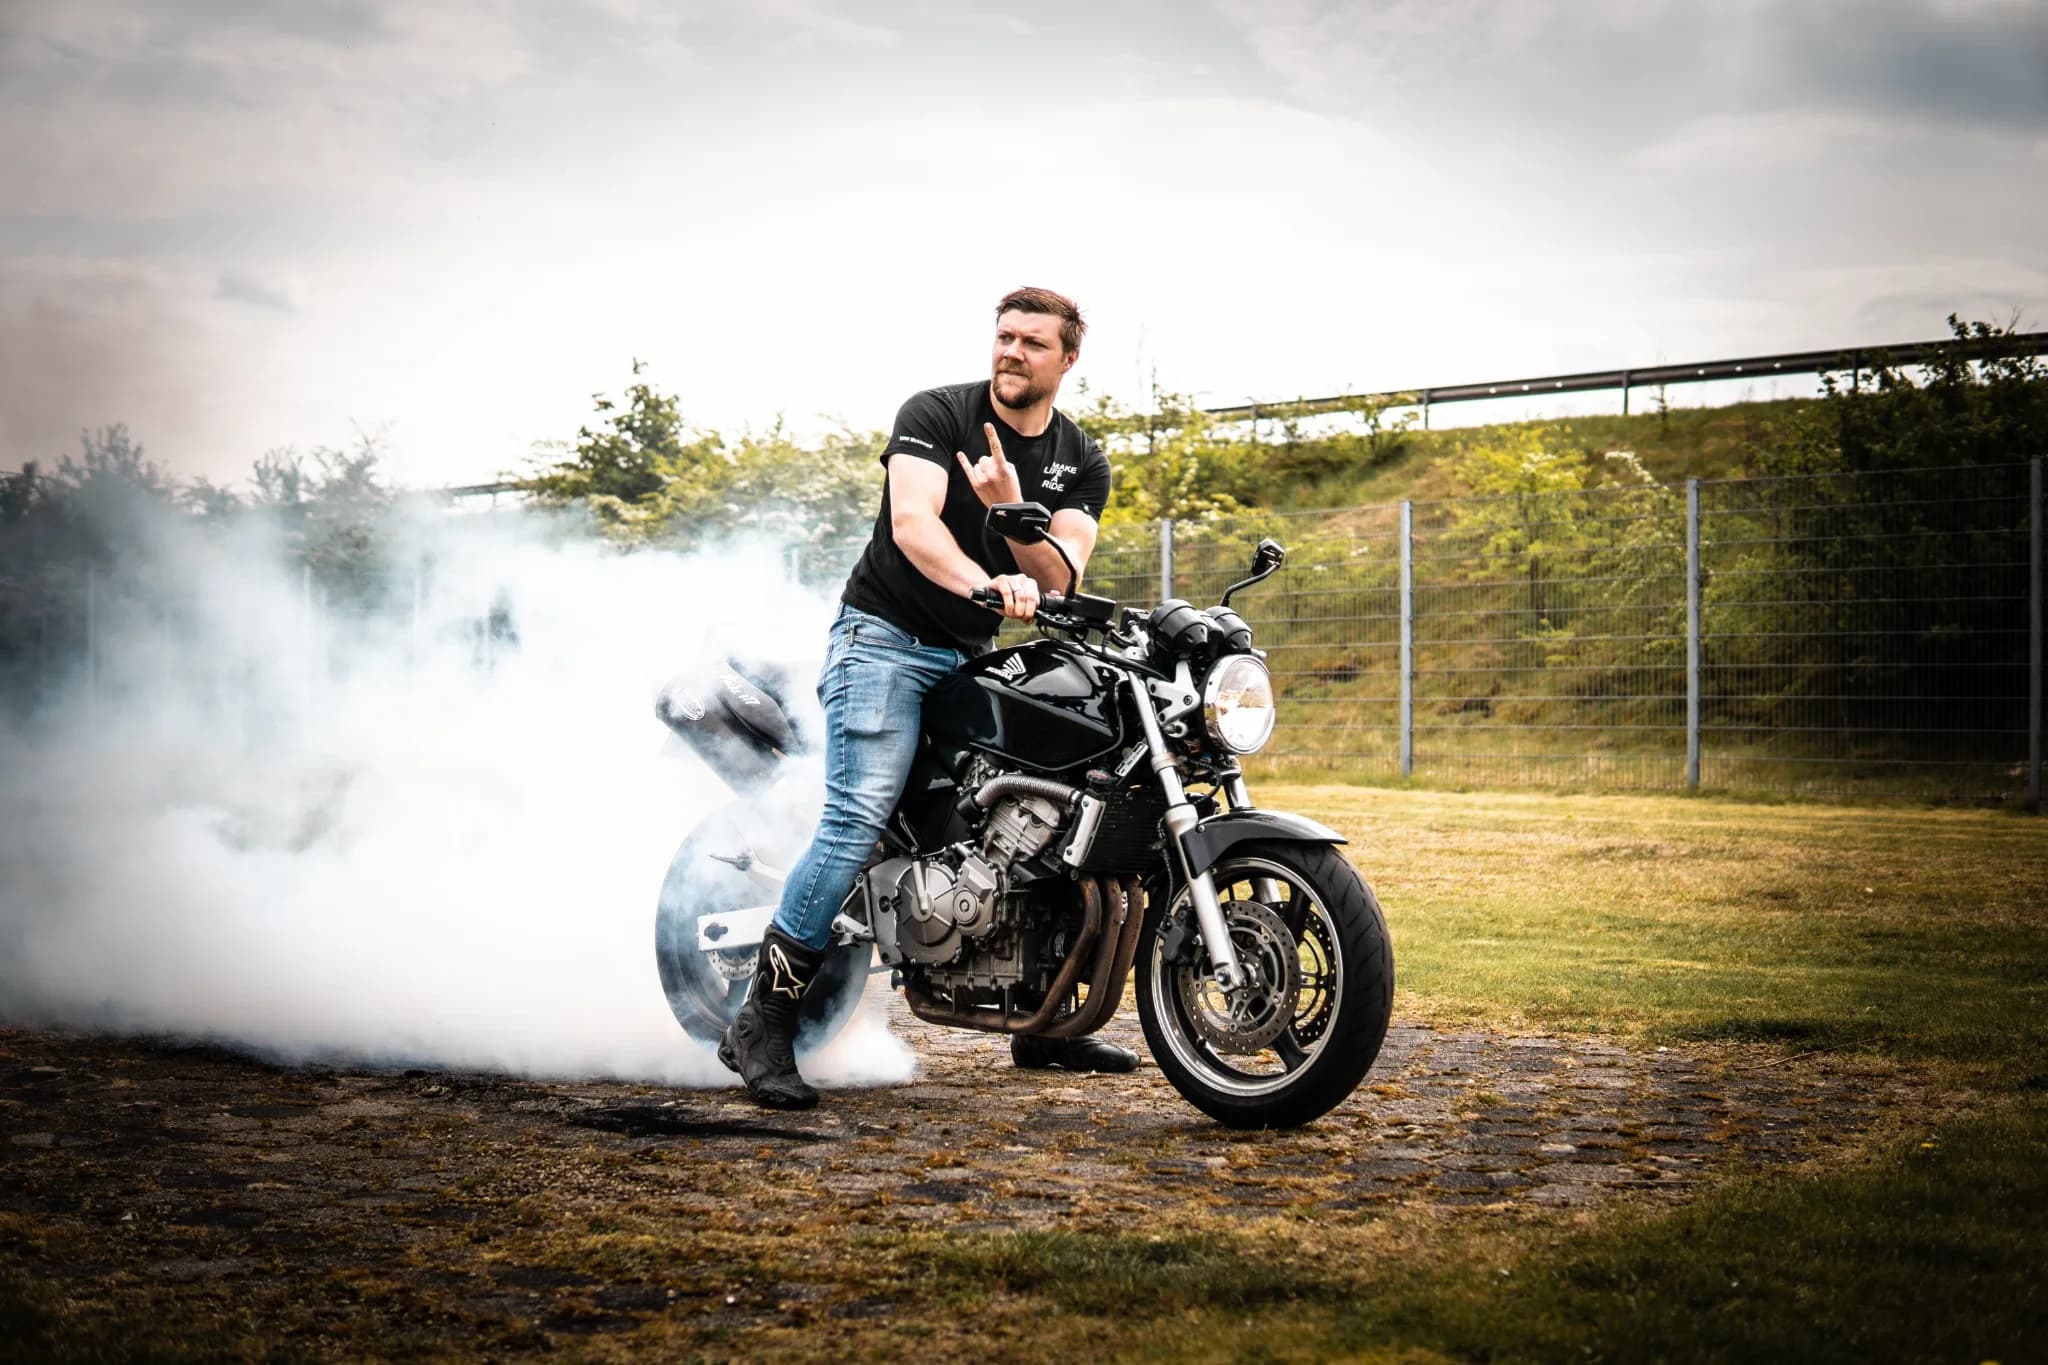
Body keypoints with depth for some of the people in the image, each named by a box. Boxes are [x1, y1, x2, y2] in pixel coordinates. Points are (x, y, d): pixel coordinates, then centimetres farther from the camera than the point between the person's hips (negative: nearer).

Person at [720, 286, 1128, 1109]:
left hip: (981, 658, 6)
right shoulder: (936, 414, -7)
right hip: (887, 639, -6)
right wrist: (988, 586, -40)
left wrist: (1010, 510, -23)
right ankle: (763, 1021, -19)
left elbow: (1060, 578, -5)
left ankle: (1043, 1023, 15)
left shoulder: (1082, 465, 8)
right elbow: (911, 523, -23)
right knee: (860, 816, -21)